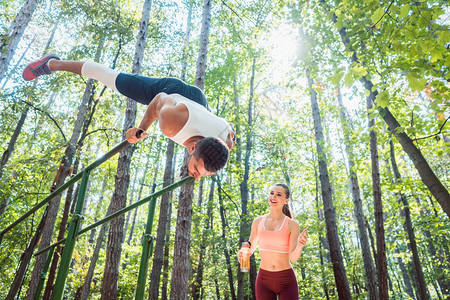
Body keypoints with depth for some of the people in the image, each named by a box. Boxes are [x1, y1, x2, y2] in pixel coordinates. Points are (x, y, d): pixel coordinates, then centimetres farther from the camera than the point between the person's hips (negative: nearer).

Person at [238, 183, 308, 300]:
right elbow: (251, 247, 13)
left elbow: (293, 258, -12)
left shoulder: (292, 225, -6)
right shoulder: (258, 221, 0)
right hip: (264, 280, 2)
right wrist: (243, 254, -9)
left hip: (286, 281, -2)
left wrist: (300, 246, -33)